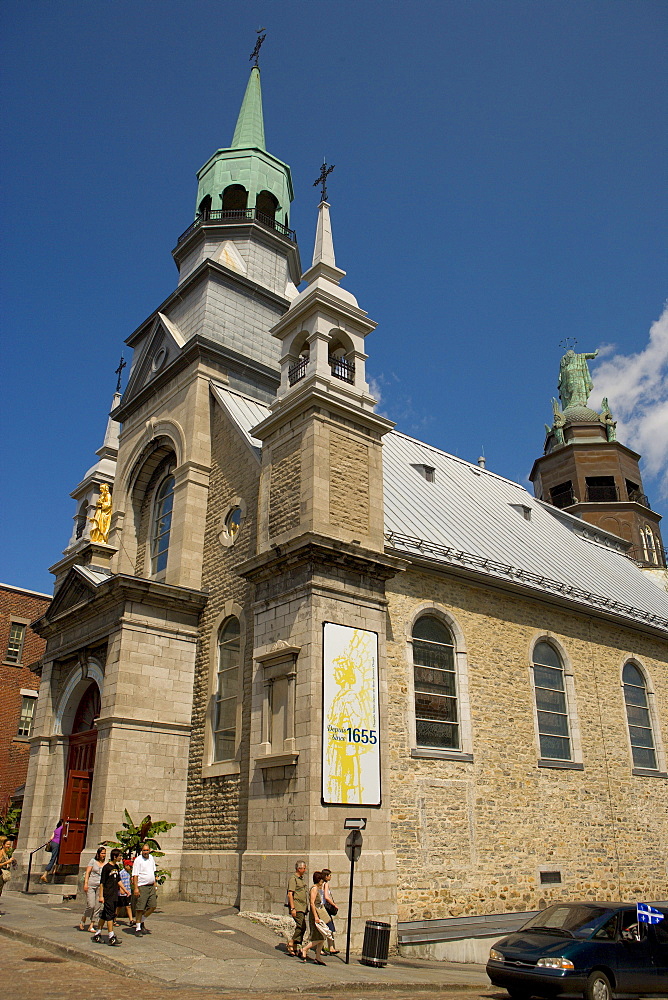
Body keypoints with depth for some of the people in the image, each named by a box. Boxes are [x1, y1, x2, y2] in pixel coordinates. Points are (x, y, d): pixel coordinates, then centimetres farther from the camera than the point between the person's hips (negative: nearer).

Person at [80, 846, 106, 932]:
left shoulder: (105, 864, 11)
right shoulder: (93, 861, 1)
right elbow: (87, 872, -3)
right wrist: (85, 883, -13)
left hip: (100, 886, 4)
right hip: (91, 885, -4)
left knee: (97, 907, 1)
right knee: (91, 905, -12)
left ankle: (91, 926, 11)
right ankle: (82, 921, 11)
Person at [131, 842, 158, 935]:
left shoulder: (151, 858, 11)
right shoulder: (138, 860, -10)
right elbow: (135, 875, -13)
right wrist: (135, 888, -19)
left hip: (151, 886, 7)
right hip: (141, 887, -7)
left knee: (153, 906, 4)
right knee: (140, 909, -3)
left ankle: (141, 922, 22)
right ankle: (138, 928, 9)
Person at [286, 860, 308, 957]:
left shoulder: (302, 878, 20)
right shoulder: (293, 878, -8)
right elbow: (290, 894, -16)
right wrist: (292, 908, -22)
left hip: (302, 908, 9)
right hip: (297, 907, -9)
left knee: (301, 927, 6)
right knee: (301, 926, -16)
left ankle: (294, 948, 11)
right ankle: (291, 943, -7)